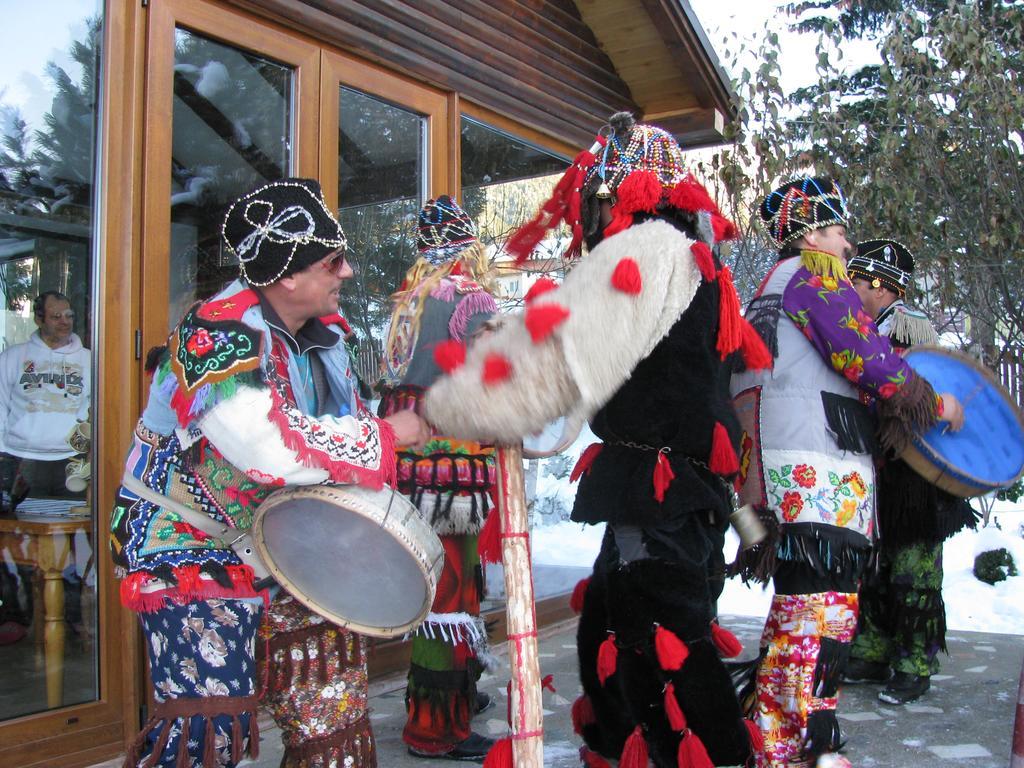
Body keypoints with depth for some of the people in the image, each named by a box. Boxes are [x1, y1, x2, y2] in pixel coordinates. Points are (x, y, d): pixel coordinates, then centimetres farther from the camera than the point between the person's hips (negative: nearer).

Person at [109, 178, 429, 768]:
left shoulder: (324, 331, 1)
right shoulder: (217, 337, -26)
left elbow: (348, 418, 16)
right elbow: (278, 448, -37)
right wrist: (387, 435, -25)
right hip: (190, 540, -8)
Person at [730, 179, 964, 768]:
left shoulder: (776, 286, 26)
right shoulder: (815, 273, -4)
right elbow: (867, 358, -12)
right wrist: (939, 405, 1)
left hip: (800, 479, 11)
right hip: (820, 475, -11)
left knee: (800, 610, 14)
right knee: (824, 611, -11)